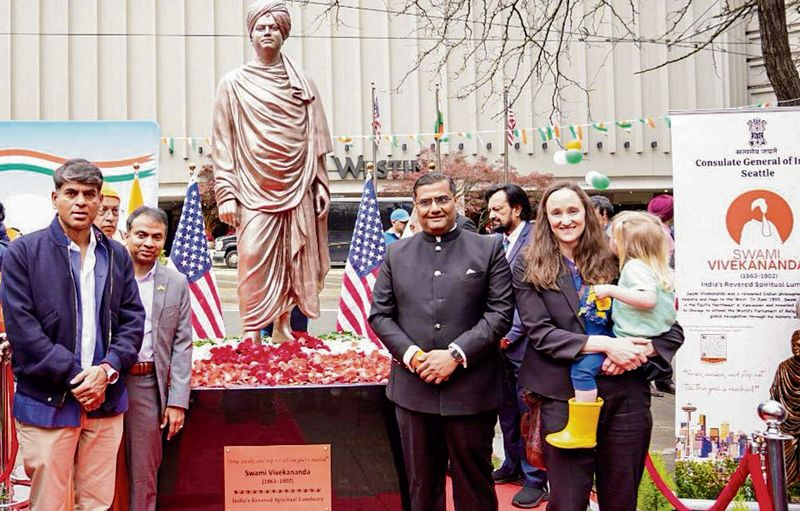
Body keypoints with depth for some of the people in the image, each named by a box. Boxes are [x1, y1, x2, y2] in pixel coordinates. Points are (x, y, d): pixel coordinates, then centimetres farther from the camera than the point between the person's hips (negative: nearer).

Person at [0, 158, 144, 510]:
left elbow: (133, 320, 8)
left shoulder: (117, 256, 11)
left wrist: (107, 369, -9)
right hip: (47, 402, -3)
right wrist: (74, 376, -13)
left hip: (106, 400, 4)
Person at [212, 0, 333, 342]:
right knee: (254, 263, -7)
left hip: (297, 190, 2)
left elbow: (315, 140, 13)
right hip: (254, 192, -2)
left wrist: (321, 186, 7)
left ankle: (284, 330, 13)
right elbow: (222, 142, 2)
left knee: (294, 266, 3)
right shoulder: (233, 83, 5)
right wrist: (226, 194, -5)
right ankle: (252, 337, -1)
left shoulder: (302, 83, 11)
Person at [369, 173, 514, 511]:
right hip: (413, 389, 2)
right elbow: (379, 314, 7)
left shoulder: (489, 249, 2)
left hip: (470, 391, -2)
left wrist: (456, 354, -15)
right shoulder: (396, 254, 9)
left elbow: (501, 312, -4)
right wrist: (410, 354, -10)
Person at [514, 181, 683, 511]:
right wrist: (604, 344, -19)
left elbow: (672, 330, 7)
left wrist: (640, 351, -14)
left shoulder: (613, 263, 6)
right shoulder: (528, 270, 3)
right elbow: (540, 332, -9)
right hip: (563, 398, -2)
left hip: (625, 396, 2)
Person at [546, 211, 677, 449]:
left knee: (583, 365, -18)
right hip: (653, 341, 11)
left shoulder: (634, 266, -13)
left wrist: (612, 290, -24)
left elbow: (648, 298, -28)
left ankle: (581, 432, -19)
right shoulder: (658, 268, 16)